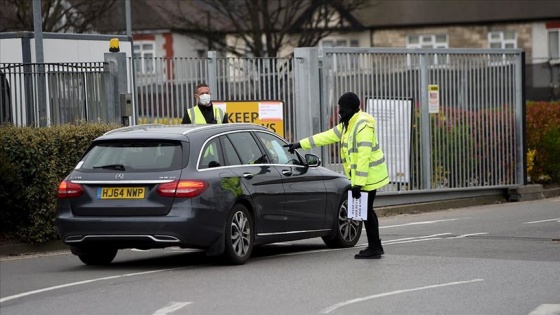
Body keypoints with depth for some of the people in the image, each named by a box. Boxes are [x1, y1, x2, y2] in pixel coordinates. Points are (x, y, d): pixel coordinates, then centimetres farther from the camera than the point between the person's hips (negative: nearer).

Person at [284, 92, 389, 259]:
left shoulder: (363, 125, -20)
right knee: (366, 210, 15)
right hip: (361, 177, 10)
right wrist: (300, 144, 18)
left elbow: (364, 156, -25)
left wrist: (358, 183, -27)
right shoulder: (347, 125, 13)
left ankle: (374, 248, -1)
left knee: (365, 210, -6)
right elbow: (326, 137, 19)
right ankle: (375, 246, 23)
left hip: (368, 175, -10)